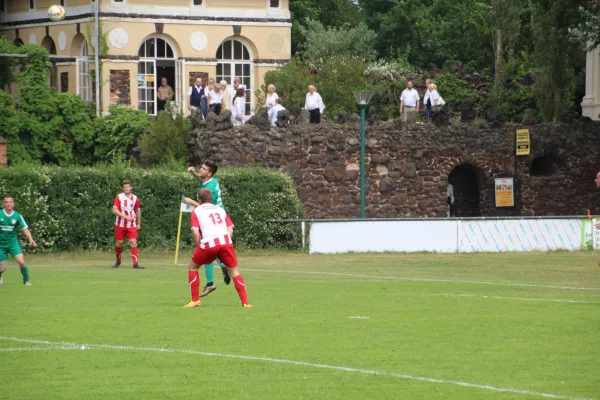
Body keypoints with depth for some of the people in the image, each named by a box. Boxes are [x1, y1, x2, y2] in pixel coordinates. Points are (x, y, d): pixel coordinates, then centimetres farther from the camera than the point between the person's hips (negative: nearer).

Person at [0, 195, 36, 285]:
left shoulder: (18, 216, -7)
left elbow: (25, 229, -11)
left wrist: (30, 239, -27)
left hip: (12, 242, 0)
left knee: (21, 262, -18)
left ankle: (26, 280, 5)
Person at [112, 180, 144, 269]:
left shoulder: (135, 198, 5)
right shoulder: (119, 197, -3)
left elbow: (138, 211, 17)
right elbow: (114, 210, -13)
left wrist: (139, 224, 16)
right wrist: (125, 216, -23)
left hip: (131, 225, 1)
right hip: (120, 224, -1)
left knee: (133, 242, -13)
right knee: (119, 243, 5)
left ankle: (136, 264, -17)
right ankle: (118, 261, 28)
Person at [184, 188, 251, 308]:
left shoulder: (197, 211, 15)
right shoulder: (220, 210, 25)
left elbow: (195, 232, 2)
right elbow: (230, 230, 14)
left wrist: (199, 247, 10)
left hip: (209, 244, -2)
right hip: (226, 242, 3)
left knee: (192, 267, 19)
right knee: (234, 271, 14)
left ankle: (195, 300, 14)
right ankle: (245, 302, 3)